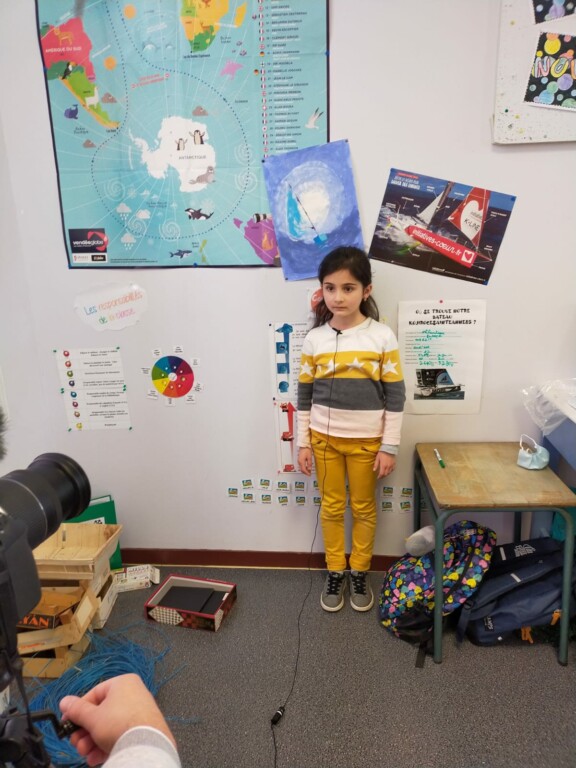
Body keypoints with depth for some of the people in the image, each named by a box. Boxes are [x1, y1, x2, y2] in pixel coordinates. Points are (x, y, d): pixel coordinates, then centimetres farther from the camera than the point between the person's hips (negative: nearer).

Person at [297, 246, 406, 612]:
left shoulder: (382, 337, -10)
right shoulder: (314, 339, -3)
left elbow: (395, 396, -6)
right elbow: (305, 395, 3)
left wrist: (389, 447, -7)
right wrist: (302, 443, 2)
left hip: (367, 440, -2)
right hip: (324, 438, 2)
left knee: (364, 508, 14)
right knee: (332, 507, 14)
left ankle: (360, 573, 33)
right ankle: (335, 572, 32)